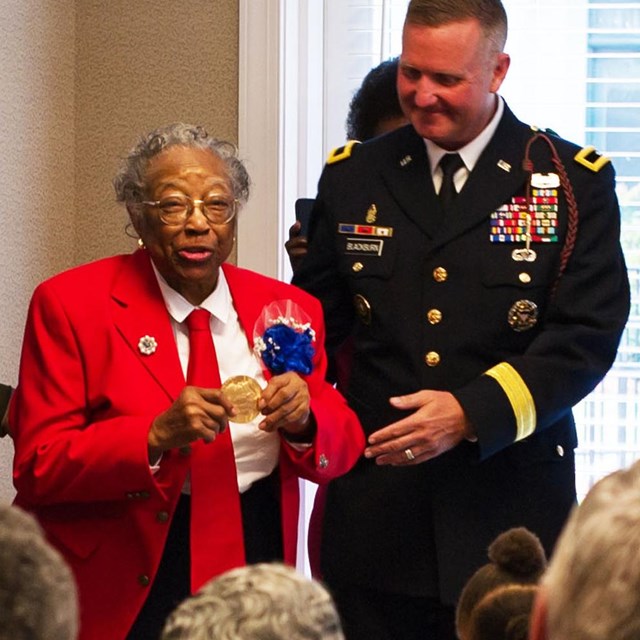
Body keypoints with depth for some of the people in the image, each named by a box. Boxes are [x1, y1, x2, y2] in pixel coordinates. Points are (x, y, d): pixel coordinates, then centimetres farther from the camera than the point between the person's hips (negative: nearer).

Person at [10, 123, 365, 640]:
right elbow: (38, 469, -11)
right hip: (131, 586, -3)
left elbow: (343, 449, 6)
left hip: (257, 558, 3)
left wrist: (304, 420, -16)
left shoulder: (287, 310, 6)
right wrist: (156, 436, -26)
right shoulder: (69, 305, -5)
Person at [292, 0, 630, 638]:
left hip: (509, 513, -2)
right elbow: (317, 316, 14)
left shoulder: (575, 181, -1)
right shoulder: (352, 176, 9)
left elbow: (588, 335, -8)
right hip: (374, 514, 2)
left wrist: (472, 412, -20)